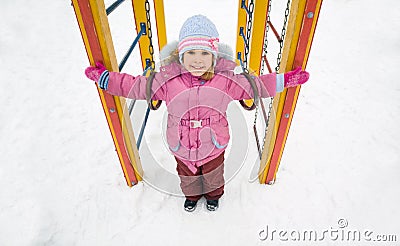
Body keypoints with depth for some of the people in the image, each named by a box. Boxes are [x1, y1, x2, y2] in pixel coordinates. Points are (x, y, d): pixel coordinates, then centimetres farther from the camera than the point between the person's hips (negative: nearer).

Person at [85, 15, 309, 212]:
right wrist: (104, 77, -9)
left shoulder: (226, 80, -19)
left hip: (214, 146, 0)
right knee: (187, 176, 30)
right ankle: (191, 195, 64)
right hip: (181, 148, 1)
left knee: (213, 175, 30)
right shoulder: (167, 80, -20)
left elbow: (255, 85, -8)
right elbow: (136, 86, -10)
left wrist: (285, 80, -12)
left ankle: (214, 194, 65)